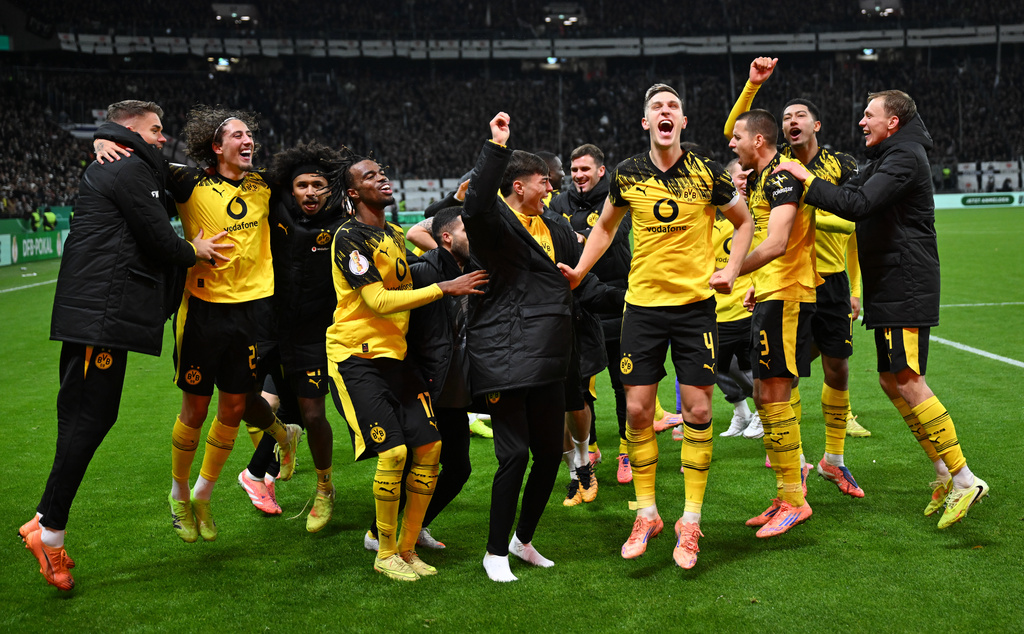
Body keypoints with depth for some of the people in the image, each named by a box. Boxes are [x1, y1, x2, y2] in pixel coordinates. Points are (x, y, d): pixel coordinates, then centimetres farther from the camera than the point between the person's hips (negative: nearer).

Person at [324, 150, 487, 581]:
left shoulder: (394, 234, 17)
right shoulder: (350, 237, -11)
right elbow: (379, 300, -19)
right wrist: (445, 288, -18)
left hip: (395, 355, 8)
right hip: (356, 357, -8)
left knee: (429, 447, -1)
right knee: (393, 452, -15)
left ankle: (407, 548, 14)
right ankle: (385, 554, 5)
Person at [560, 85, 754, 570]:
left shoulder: (707, 173, -4)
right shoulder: (626, 174, 1)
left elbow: (743, 221, 10)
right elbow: (605, 226, 18)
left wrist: (731, 268, -5)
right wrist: (579, 270, 7)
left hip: (696, 303, -1)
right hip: (642, 303, 2)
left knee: (698, 409, -1)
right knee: (637, 408, 1)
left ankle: (690, 522, 13)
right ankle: (646, 515, 18)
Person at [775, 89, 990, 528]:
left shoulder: (905, 158, -14)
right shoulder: (887, 158, 19)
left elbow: (858, 204, -25)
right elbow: (856, 197, 22)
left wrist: (807, 179, -18)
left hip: (906, 290, -10)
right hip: (890, 289, 10)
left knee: (907, 381, -12)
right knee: (891, 381, 10)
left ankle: (964, 480, -6)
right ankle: (945, 474, 17)